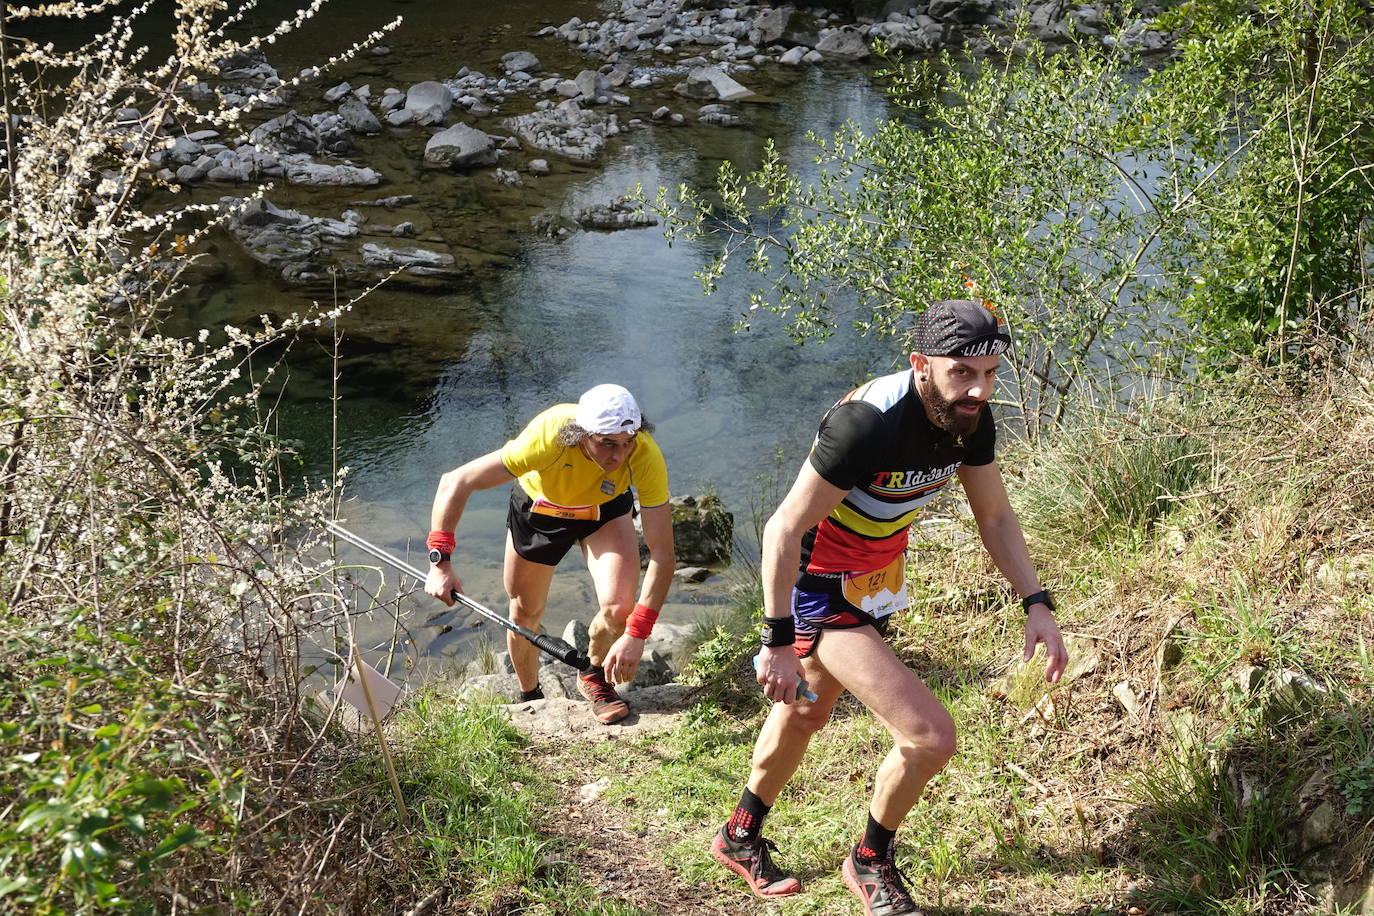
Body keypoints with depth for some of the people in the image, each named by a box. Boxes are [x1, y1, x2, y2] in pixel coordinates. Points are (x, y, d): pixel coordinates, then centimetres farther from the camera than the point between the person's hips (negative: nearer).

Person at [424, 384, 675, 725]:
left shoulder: (645, 456, -38)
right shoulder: (548, 436, -42)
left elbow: (663, 553, -35)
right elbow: (455, 482, -34)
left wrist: (636, 634, -42)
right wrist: (440, 561, -39)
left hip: (604, 510, 0)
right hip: (538, 507, 0)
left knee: (618, 607, -22)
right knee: (524, 614, 12)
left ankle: (595, 677, 11)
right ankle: (529, 698, 42)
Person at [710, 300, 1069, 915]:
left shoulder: (969, 416, -12)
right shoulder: (869, 422, -35)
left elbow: (994, 516, 3)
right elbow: (783, 529, -29)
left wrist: (1037, 604, -6)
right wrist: (778, 642, -25)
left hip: (875, 580, 9)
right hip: (820, 587, -9)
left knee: (806, 713, 28)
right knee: (930, 736, -16)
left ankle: (740, 839, 52)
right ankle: (871, 863, 13)